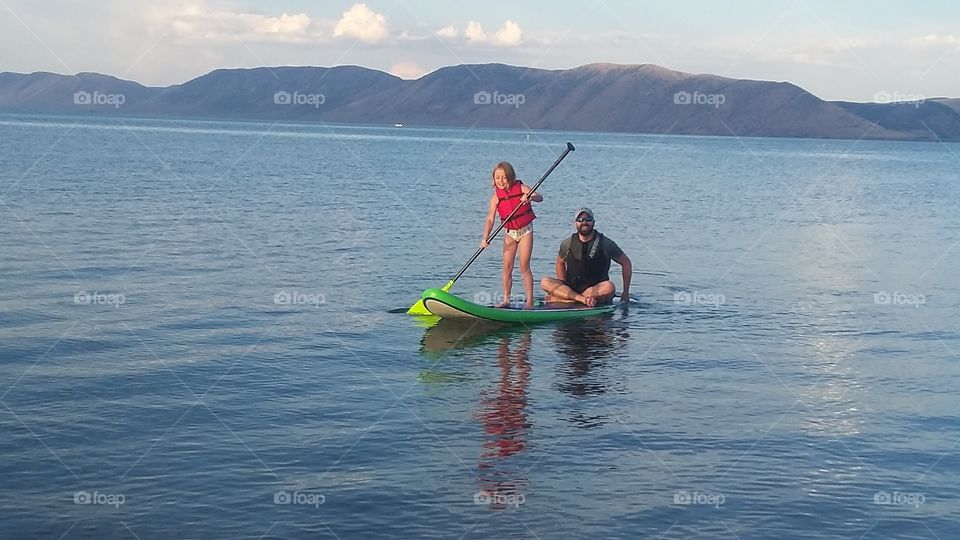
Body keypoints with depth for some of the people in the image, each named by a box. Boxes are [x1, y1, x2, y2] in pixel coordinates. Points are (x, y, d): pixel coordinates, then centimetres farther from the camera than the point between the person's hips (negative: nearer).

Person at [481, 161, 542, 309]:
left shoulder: (522, 188, -12)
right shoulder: (496, 197, -8)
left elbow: (539, 197, -24)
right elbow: (490, 219, -14)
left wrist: (530, 197, -47)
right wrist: (485, 238, -27)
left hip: (526, 231, -3)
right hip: (510, 232, 3)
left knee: (524, 266, -6)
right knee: (507, 267, 2)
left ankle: (530, 301, -3)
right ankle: (506, 299, 11)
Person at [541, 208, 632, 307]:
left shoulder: (605, 243, -2)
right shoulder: (567, 243, 4)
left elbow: (626, 263, 5)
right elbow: (560, 263, 21)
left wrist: (626, 292, 1)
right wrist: (563, 287, 6)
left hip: (597, 290, -2)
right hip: (572, 287, 2)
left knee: (609, 287, -36)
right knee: (545, 282, -21)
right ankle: (582, 299, -36)